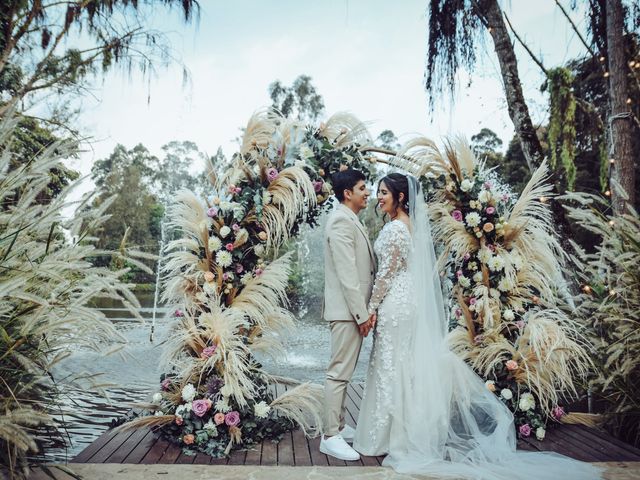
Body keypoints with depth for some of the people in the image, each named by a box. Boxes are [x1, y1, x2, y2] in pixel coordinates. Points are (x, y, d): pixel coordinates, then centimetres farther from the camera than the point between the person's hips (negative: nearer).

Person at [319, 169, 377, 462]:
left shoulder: (351, 221, 17)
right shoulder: (341, 221, -15)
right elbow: (346, 274, -21)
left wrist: (366, 310, 13)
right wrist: (361, 314, -19)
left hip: (353, 309, 10)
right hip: (347, 309, -10)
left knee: (344, 371, 16)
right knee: (339, 372, -4)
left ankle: (338, 426, 28)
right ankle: (330, 437, 4)